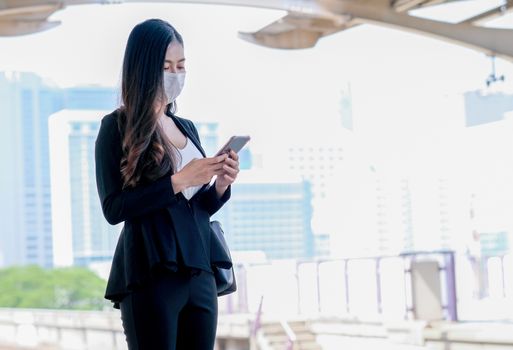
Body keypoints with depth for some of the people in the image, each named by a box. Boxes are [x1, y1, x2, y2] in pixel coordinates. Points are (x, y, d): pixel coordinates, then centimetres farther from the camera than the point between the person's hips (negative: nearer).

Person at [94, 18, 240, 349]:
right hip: (150, 274, -6)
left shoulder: (188, 128, 16)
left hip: (200, 272, 6)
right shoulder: (118, 127, -3)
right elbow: (113, 208, -12)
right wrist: (178, 181, -16)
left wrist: (221, 185, 0)